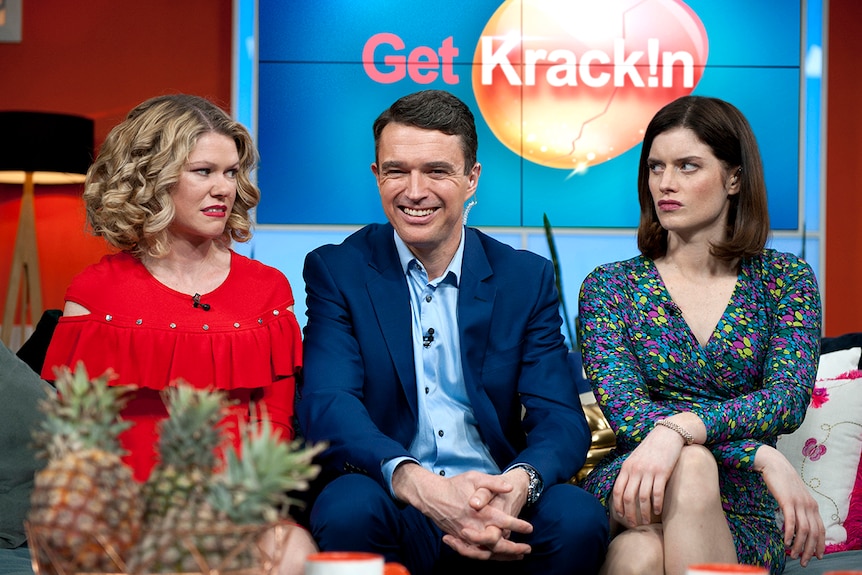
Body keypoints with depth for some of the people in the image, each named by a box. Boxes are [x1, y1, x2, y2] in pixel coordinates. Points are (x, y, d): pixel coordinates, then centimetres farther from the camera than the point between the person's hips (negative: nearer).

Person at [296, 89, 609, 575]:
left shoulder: (527, 278, 8)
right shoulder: (336, 271, 4)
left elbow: (560, 417, -1)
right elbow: (326, 406, -11)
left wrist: (519, 483, -26)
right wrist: (418, 484, -31)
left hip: (497, 504, 2)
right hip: (393, 505, -1)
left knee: (579, 517, -29)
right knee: (349, 509, -34)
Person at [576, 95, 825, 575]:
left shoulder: (786, 279, 7)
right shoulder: (609, 286, 6)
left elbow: (788, 399, -9)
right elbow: (624, 410, -8)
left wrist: (678, 429, -29)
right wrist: (764, 458, -20)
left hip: (741, 515, 0)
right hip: (627, 490, 0)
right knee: (692, 463, -34)